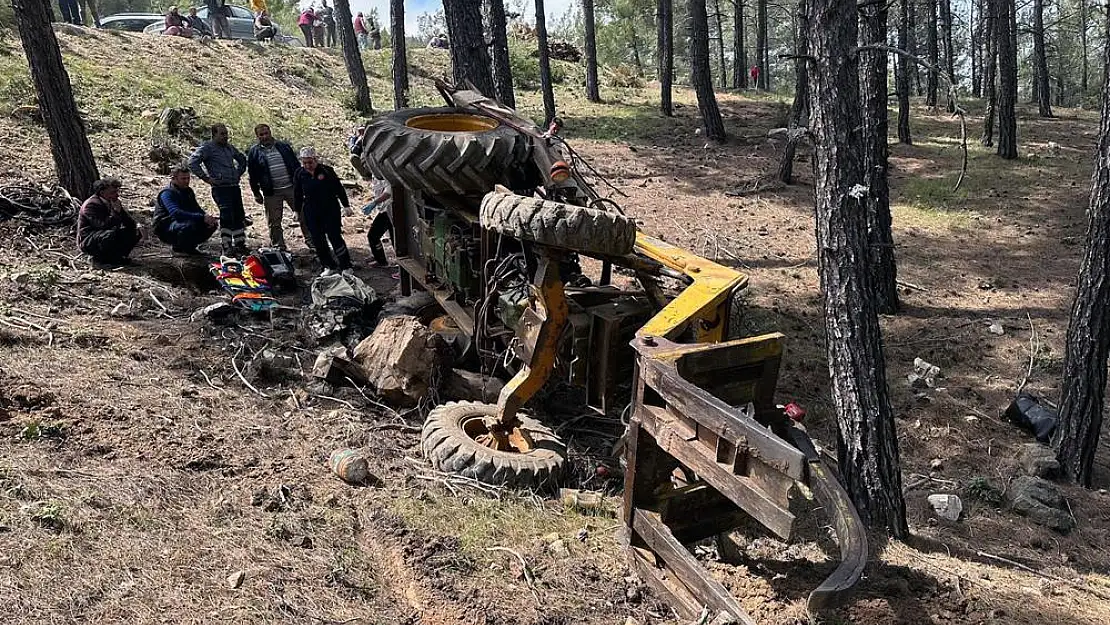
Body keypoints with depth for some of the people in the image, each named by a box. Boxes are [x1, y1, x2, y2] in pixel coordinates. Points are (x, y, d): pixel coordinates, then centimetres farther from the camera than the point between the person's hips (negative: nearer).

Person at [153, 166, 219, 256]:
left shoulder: (188, 191, 11)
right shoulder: (167, 193, -17)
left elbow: (197, 209, 11)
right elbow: (176, 212, -33)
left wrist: (207, 218, -15)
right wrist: (202, 217, -41)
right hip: (166, 227, -8)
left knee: (213, 224, -6)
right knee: (189, 225, -38)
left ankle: (189, 247, 6)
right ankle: (178, 248, -10)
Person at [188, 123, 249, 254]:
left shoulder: (230, 147, 19)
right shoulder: (207, 147, -2)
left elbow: (242, 159, 36)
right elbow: (192, 162, -11)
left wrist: (238, 173, 22)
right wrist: (206, 178, -12)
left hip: (234, 186, 7)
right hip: (220, 188, -7)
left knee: (239, 216, 8)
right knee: (227, 216, -15)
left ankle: (240, 244, 16)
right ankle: (227, 247, -11)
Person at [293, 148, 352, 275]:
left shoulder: (327, 171, -7)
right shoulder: (299, 174, 1)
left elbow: (339, 188, 0)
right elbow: (297, 194, 12)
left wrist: (346, 205, 0)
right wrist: (297, 210, 13)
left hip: (331, 210, -3)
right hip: (311, 214, 3)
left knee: (335, 237, -7)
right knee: (318, 240, 4)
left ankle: (346, 266, 3)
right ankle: (329, 266, 16)